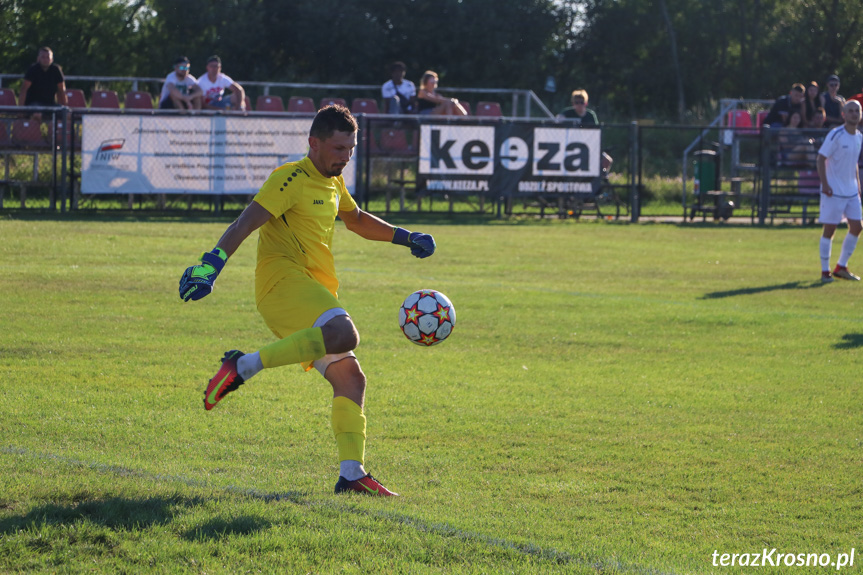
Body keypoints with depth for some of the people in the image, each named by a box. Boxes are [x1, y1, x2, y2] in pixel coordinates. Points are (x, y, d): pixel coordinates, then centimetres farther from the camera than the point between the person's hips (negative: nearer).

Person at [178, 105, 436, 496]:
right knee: (344, 334, -33)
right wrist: (213, 262, -30)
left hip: (316, 294, 9)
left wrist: (405, 238, 34)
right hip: (283, 279, -9)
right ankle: (243, 367, -27)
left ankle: (351, 474, -2)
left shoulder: (333, 184, 21)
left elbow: (357, 220, 42)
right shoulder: (291, 179, -7)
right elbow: (247, 222, -17)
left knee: (350, 378, 1)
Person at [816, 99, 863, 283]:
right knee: (829, 229, -2)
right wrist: (824, 183, -19)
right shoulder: (835, 135, -13)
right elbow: (821, 158, -12)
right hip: (834, 191, -7)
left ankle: (841, 267, 17)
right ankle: (825, 271, 7)